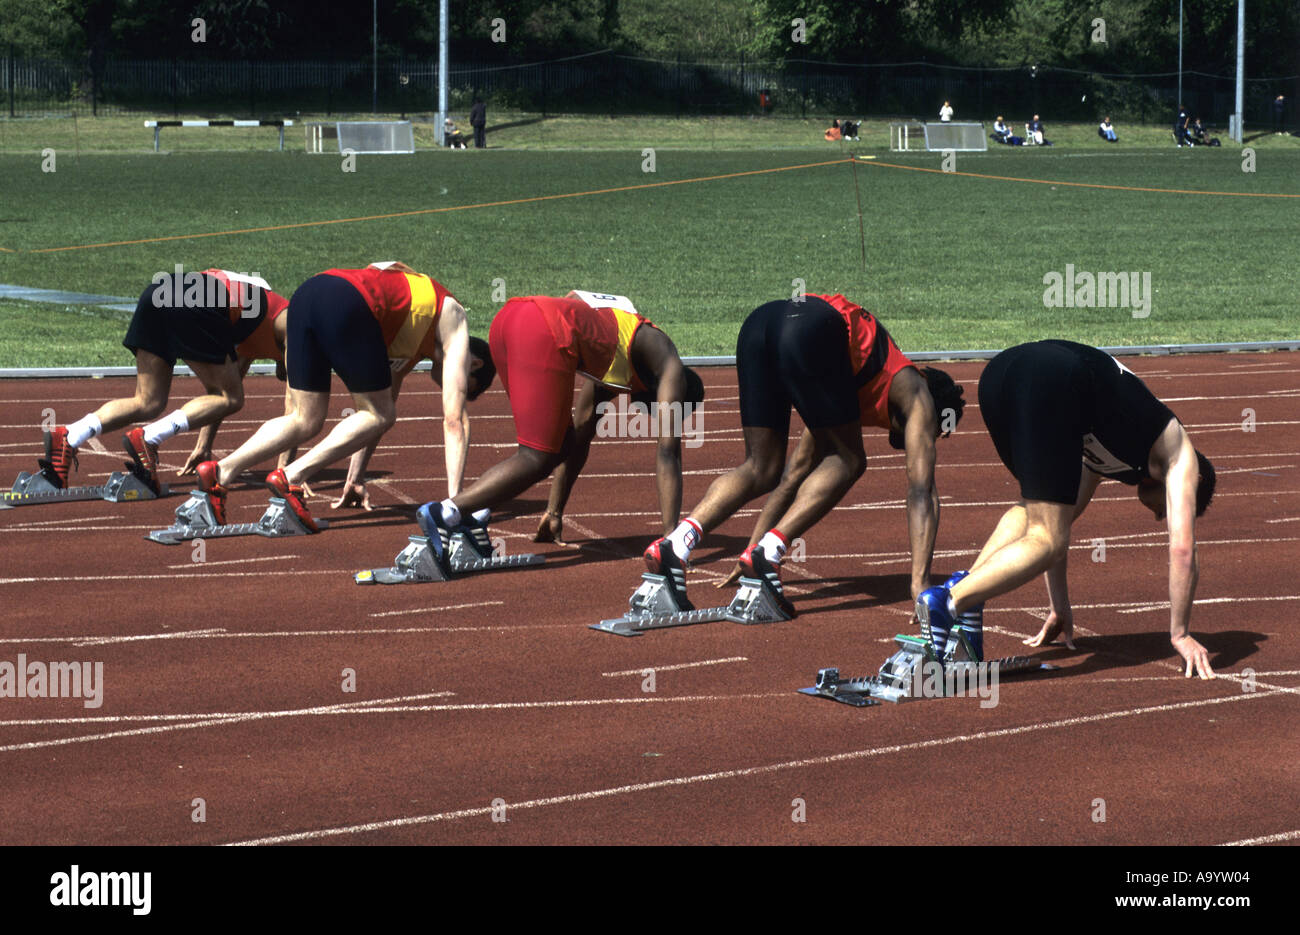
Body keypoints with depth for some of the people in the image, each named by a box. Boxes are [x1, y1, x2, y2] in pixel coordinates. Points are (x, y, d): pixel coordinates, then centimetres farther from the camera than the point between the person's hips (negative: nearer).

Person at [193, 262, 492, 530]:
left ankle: (220, 473, -6)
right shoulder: (454, 323, 19)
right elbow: (455, 419, 13)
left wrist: (354, 479, 43)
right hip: (349, 304, -8)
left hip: (306, 296, 8)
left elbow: (372, 409, 43)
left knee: (304, 420, 13)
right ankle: (291, 477, -10)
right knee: (378, 416, 6)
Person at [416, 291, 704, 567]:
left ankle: (471, 516, 7)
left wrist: (554, 514, 46)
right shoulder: (670, 366, 19)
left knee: (559, 445, 19)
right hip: (546, 332, -8)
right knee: (536, 459, -4)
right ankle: (445, 513, -18)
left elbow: (579, 439, 43)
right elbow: (669, 452, 16)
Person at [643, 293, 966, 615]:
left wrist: (754, 547, 47)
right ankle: (767, 553, -6)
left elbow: (798, 471, 44)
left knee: (762, 469, 12)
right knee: (847, 462, 11)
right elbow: (921, 492, 14)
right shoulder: (916, 395, 23)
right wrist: (921, 585, 11)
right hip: (812, 332, -7)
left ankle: (674, 544, -9)